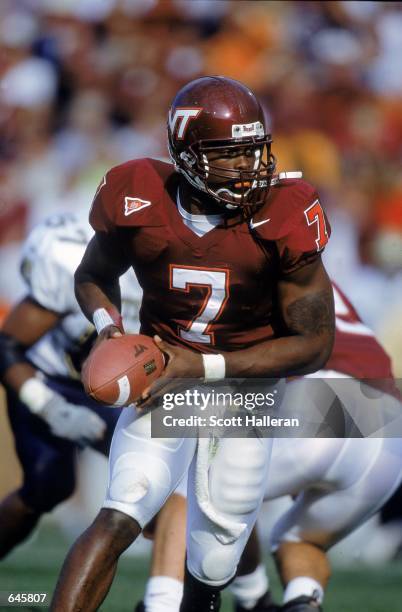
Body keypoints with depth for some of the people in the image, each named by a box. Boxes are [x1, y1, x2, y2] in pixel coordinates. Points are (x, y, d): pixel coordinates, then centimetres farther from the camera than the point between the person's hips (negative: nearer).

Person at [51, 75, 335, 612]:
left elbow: (315, 344, -15)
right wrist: (109, 327, -16)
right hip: (165, 379, 0)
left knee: (213, 566, 5)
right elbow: (93, 276, 7)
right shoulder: (138, 204, -16)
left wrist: (204, 367, -20)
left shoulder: (283, 218, -21)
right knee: (120, 519, -24)